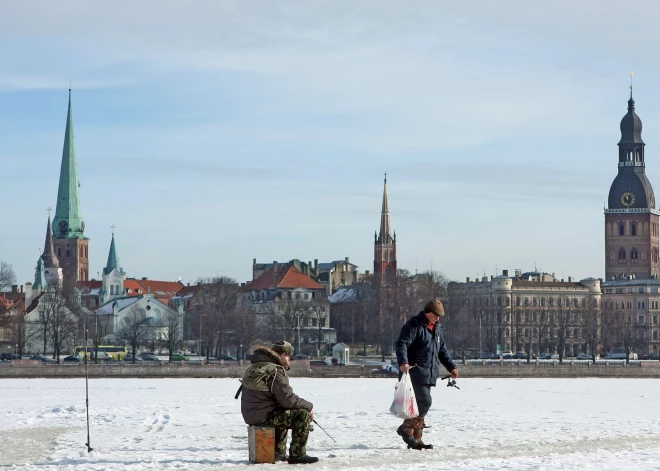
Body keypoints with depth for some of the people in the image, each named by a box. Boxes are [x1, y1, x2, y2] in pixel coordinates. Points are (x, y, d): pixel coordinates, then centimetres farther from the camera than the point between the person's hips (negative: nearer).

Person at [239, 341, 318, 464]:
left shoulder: (254, 368, 16)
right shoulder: (276, 371, -16)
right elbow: (288, 399, -20)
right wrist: (309, 406, -5)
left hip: (250, 416, 10)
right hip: (264, 416, -10)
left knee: (285, 415, 35)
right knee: (303, 415, -11)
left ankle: (278, 453, 35)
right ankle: (297, 454, -7)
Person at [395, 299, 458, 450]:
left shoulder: (437, 328, 19)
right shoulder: (414, 325, -9)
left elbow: (442, 350, 31)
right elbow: (402, 344, -21)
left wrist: (451, 367, 25)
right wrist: (403, 362, -36)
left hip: (429, 375, 9)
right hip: (415, 373, -9)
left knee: (422, 404, 8)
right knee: (424, 401, -18)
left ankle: (415, 439, 12)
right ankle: (406, 428, -6)